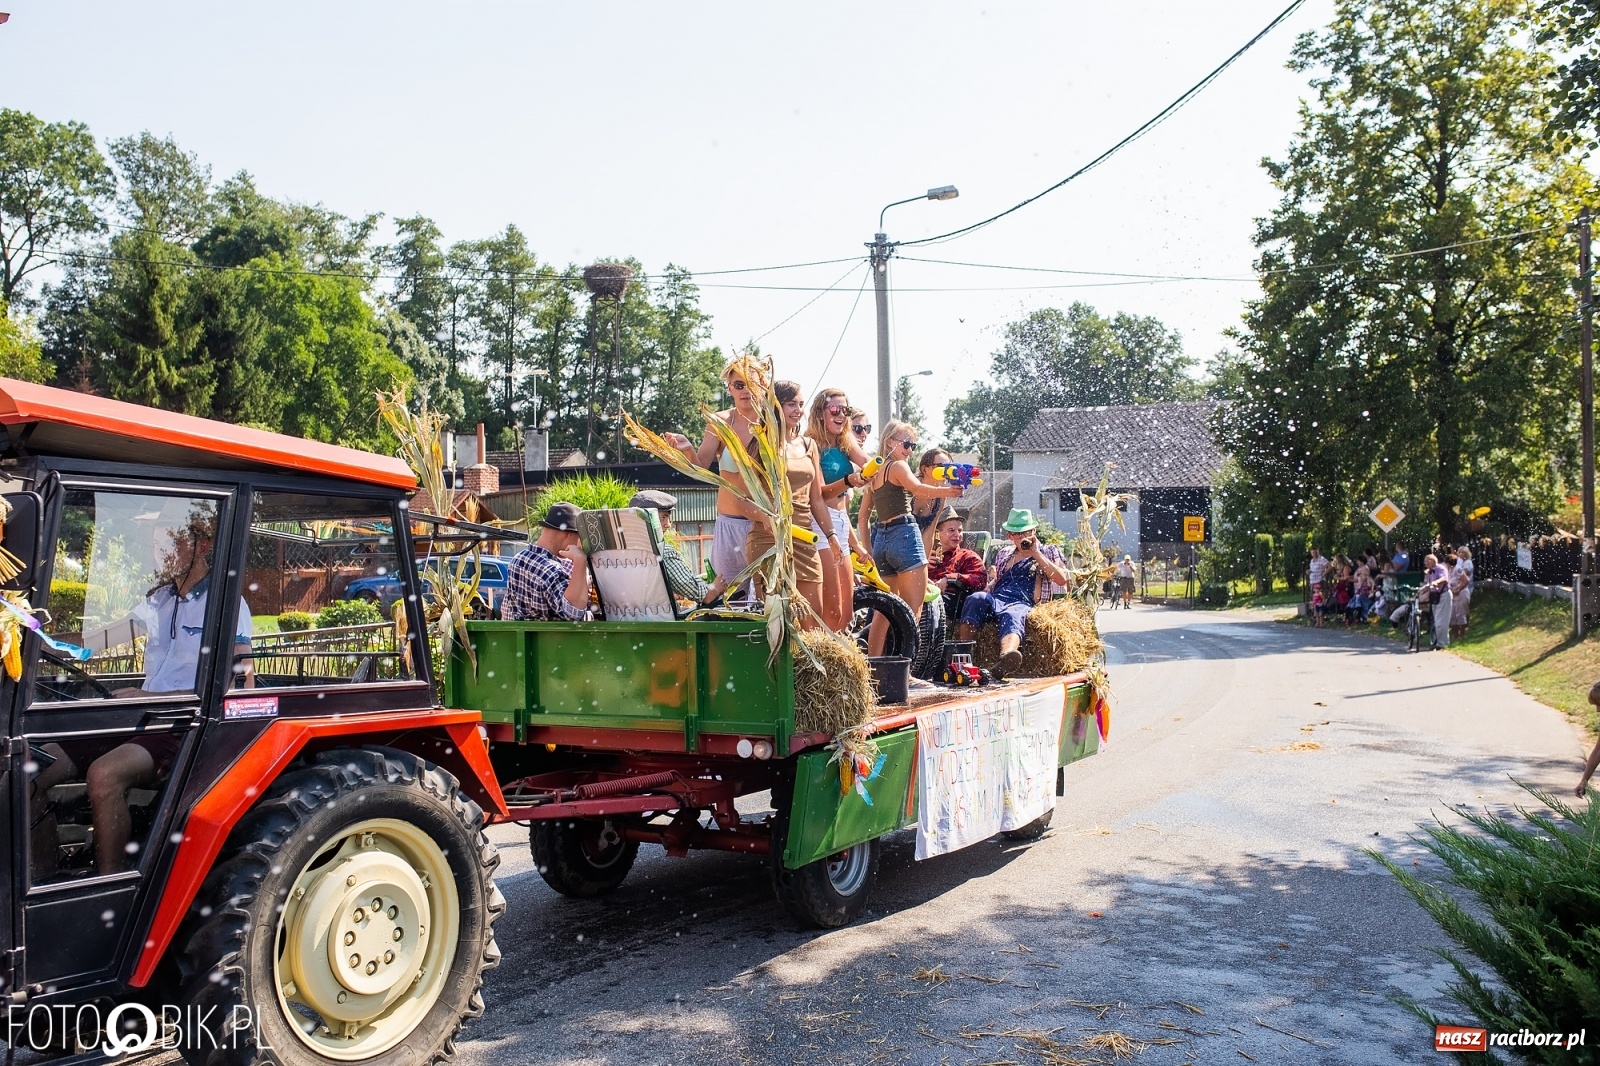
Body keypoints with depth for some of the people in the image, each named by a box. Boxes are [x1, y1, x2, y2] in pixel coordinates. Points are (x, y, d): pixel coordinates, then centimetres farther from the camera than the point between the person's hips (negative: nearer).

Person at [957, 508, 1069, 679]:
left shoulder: (1047, 551, 23)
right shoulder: (1004, 553, 34)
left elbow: (1061, 579, 6)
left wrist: (1036, 553, 4)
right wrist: (986, 590, 16)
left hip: (1022, 603, -4)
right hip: (995, 600, 4)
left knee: (1012, 616, -42)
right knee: (976, 598, -35)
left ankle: (1006, 659, -76)